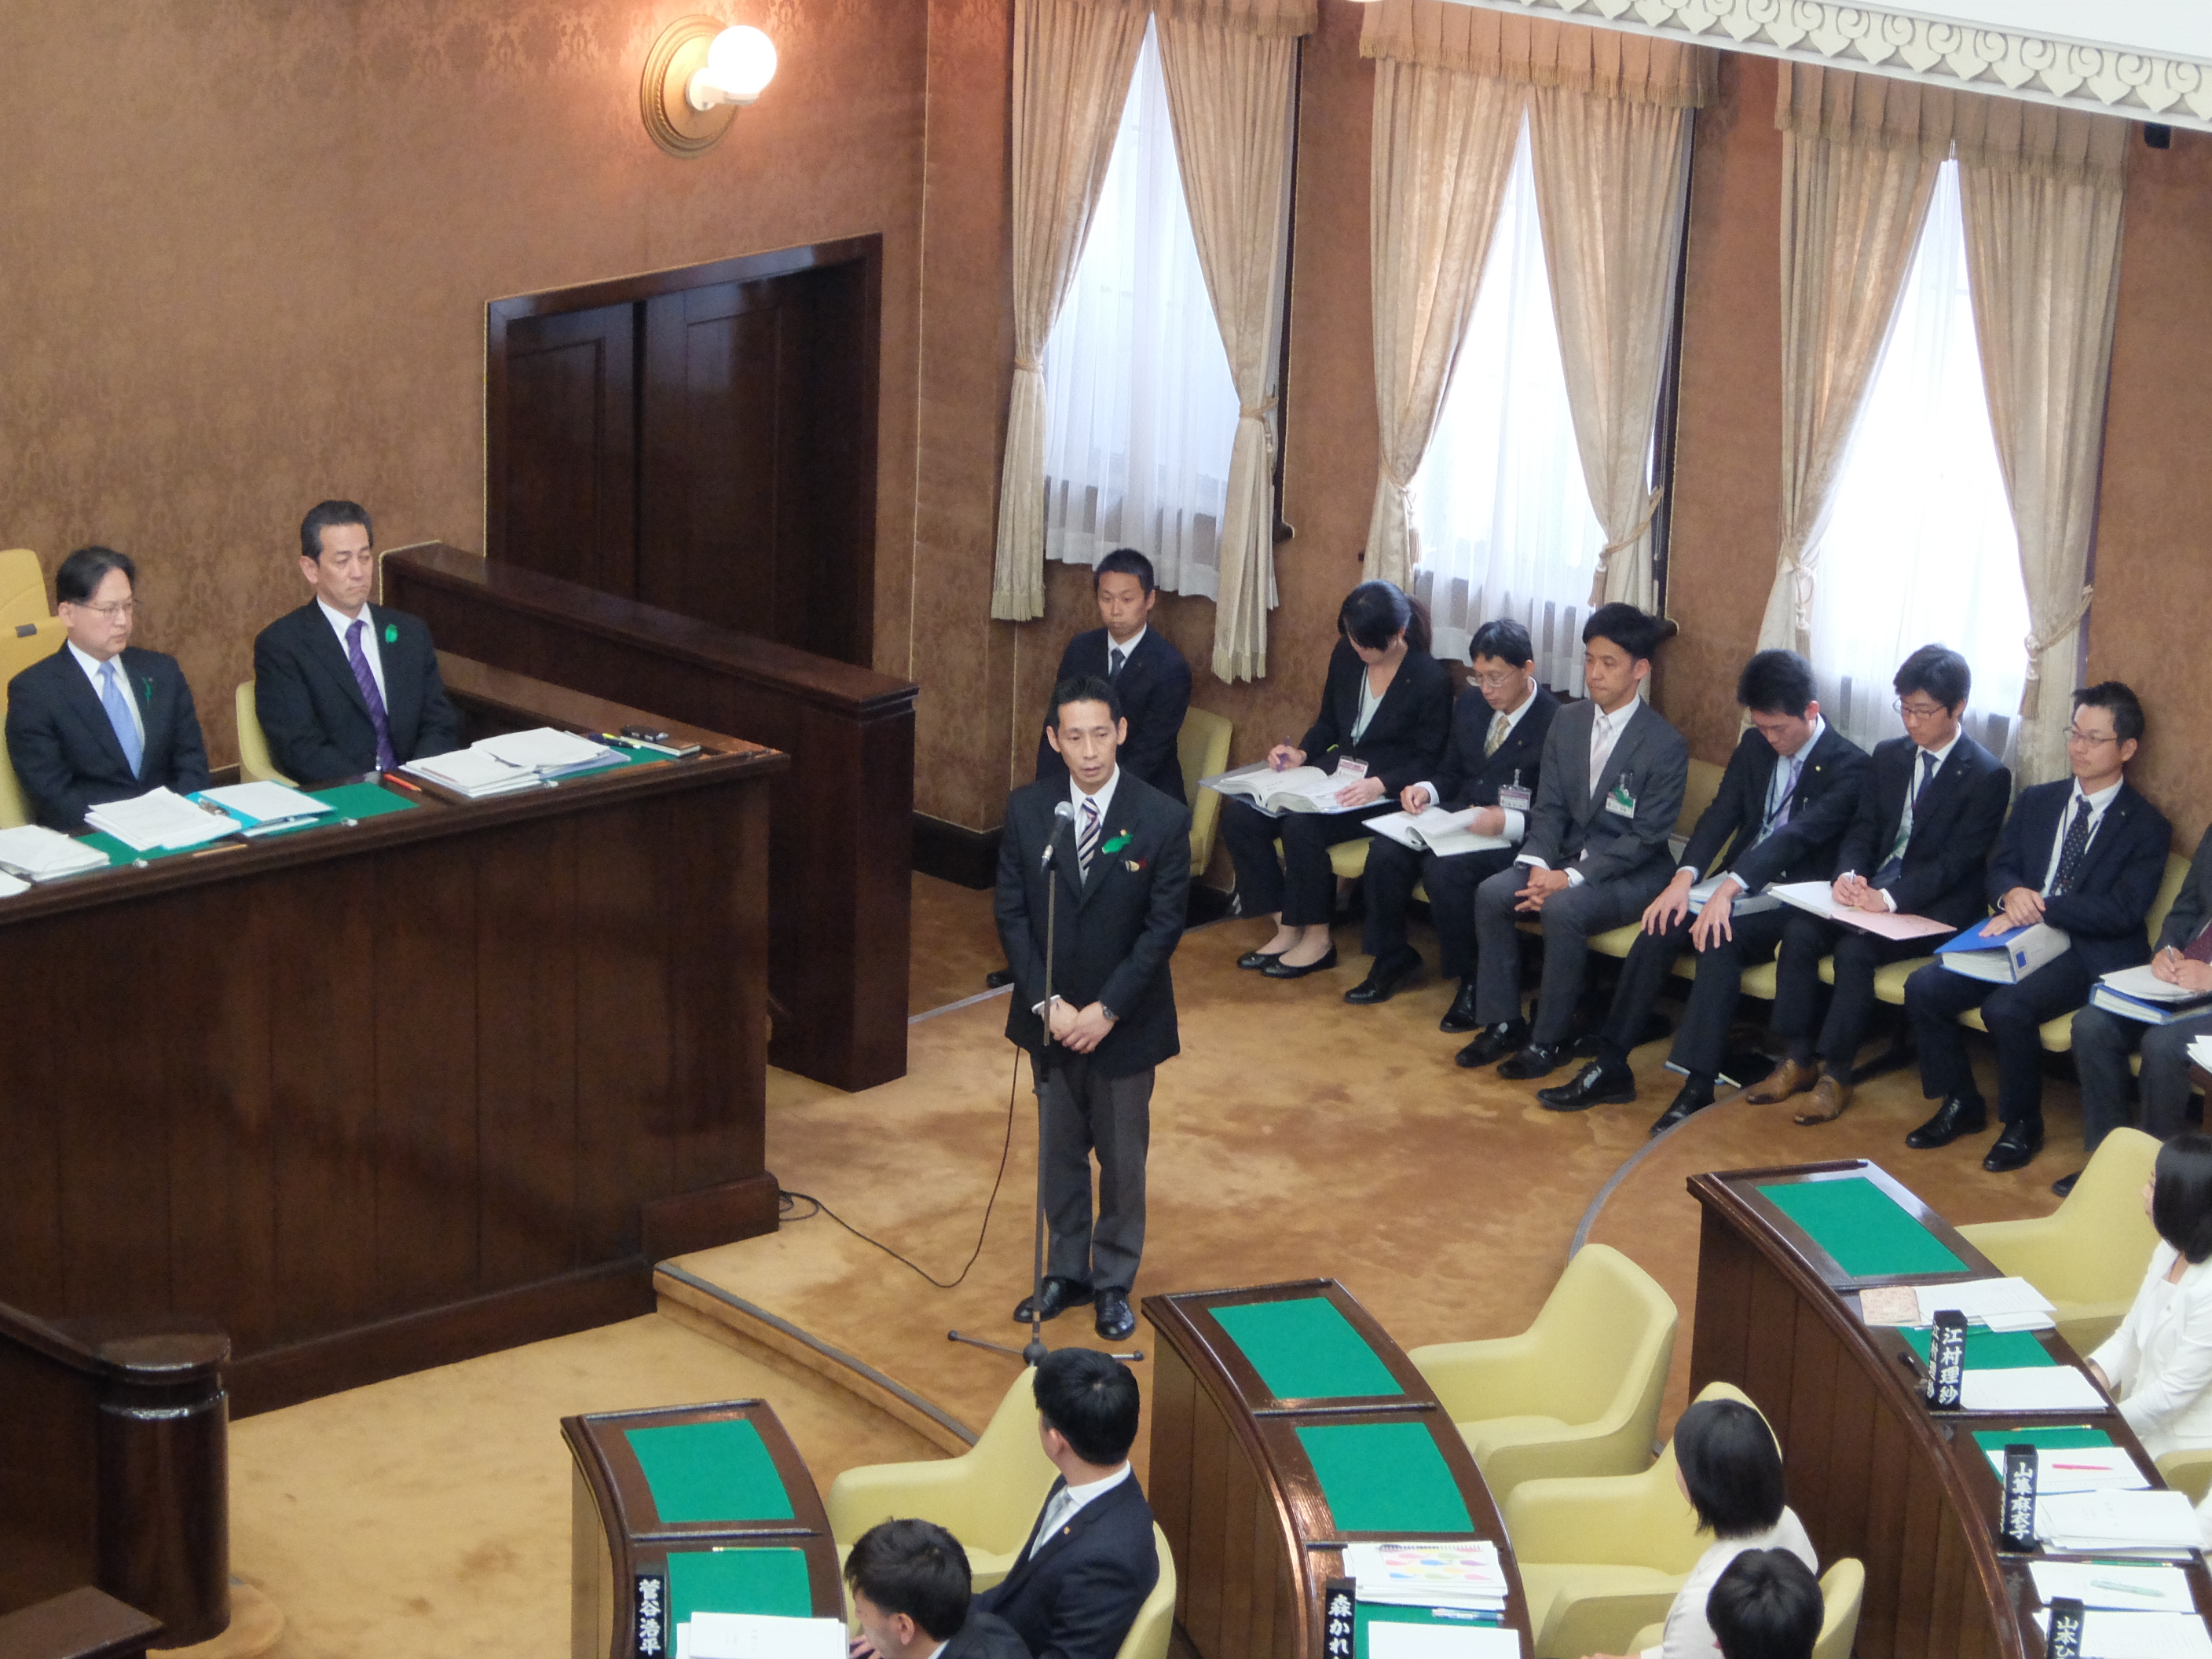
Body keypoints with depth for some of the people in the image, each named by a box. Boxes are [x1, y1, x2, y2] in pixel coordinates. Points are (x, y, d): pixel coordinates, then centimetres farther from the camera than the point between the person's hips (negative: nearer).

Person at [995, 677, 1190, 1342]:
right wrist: (1046, 1003, -13)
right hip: (1050, 1016, 2)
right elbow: (1012, 914, -4)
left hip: (1124, 1020, -2)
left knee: (1122, 1159, 11)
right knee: (1060, 1152, 16)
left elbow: (1164, 927, -13)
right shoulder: (1027, 810, -7)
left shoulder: (1163, 820, -14)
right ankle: (1065, 1272, 32)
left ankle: (1114, 1282, 26)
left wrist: (1106, 1011, -17)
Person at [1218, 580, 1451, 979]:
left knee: (1302, 826, -32)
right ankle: (1286, 927, -6)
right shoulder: (1346, 656, 4)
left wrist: (1380, 784, -27)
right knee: (1239, 817, -13)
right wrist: (1301, 753, -2)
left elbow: (1427, 761, -11)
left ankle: (1317, 939, -14)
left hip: (1385, 794, -7)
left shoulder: (1430, 680, -13)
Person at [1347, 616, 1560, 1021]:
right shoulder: (1470, 706, 10)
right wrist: (1426, 790, -1)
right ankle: (1392, 959, 3)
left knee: (1444, 867, -33)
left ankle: (1473, 980, -13)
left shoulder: (1555, 723, -13)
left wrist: (1508, 822, -29)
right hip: (1460, 818, 7)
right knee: (1386, 851, -18)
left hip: (1514, 837, -7)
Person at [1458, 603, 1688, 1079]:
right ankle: (1502, 1023, -8)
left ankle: (1548, 1040, -19)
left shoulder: (1666, 745, -14)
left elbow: (1645, 838, -16)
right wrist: (1540, 867, -15)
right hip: (1566, 858, 6)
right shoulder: (1567, 721, 5)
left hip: (1632, 873, -6)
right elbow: (1549, 808, 5)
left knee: (1563, 909, -33)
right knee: (1491, 894, -19)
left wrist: (1572, 877, -23)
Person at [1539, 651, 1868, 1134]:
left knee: (1719, 939, -33)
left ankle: (1698, 1088, -35)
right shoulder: (1755, 745, 10)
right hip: (1740, 885, 6)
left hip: (1794, 901, -6)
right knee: (1660, 927, -20)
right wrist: (1684, 877, -17)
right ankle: (1610, 1068, -17)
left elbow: (1798, 833, -26)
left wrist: (1728, 889, -38)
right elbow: (1722, 814, 2)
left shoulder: (1848, 766, -12)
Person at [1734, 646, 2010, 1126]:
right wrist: (1848, 875, -13)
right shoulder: (1888, 756, 12)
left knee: (1855, 948, -31)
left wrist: (1890, 899, -27)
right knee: (1800, 929, -21)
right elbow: (1862, 830, 10)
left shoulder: (1987, 776, -8)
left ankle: (1834, 1073, -18)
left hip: (1936, 906, -6)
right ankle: (1796, 1059, -13)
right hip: (1872, 889, 6)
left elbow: (1957, 862, -14)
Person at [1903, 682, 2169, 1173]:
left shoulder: (2146, 827, -2)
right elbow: (1999, 869, 13)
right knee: (1923, 988, -15)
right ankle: (1960, 1104, 4)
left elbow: (2122, 912, -12)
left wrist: (2038, 907, -21)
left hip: (2090, 954, -6)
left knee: (2007, 1007, -33)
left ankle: (2022, 1124, -10)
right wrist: (2012, 892, -13)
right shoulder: (2036, 802, 16)